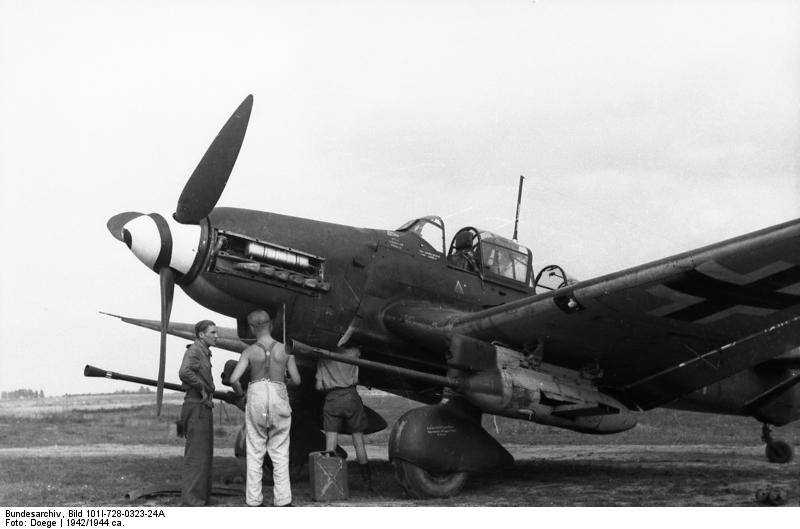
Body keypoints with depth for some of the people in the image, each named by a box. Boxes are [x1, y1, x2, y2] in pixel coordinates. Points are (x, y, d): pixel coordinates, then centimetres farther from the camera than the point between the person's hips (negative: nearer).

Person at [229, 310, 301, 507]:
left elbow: (234, 379, -12)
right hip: (279, 397, 1)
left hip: (256, 396, 0)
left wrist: (241, 394, 7)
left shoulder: (249, 351, -3)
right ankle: (282, 499, 4)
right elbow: (296, 380, 2)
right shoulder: (285, 350, 0)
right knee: (280, 452, 8)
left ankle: (253, 500, 8)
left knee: (254, 452, 8)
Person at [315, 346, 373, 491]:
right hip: (351, 397, 0)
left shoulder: (322, 359, 7)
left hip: (331, 399, 0)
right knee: (359, 443, 8)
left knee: (330, 446, -1)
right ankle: (368, 482, 13)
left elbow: (319, 386, 5)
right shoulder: (352, 352, 6)